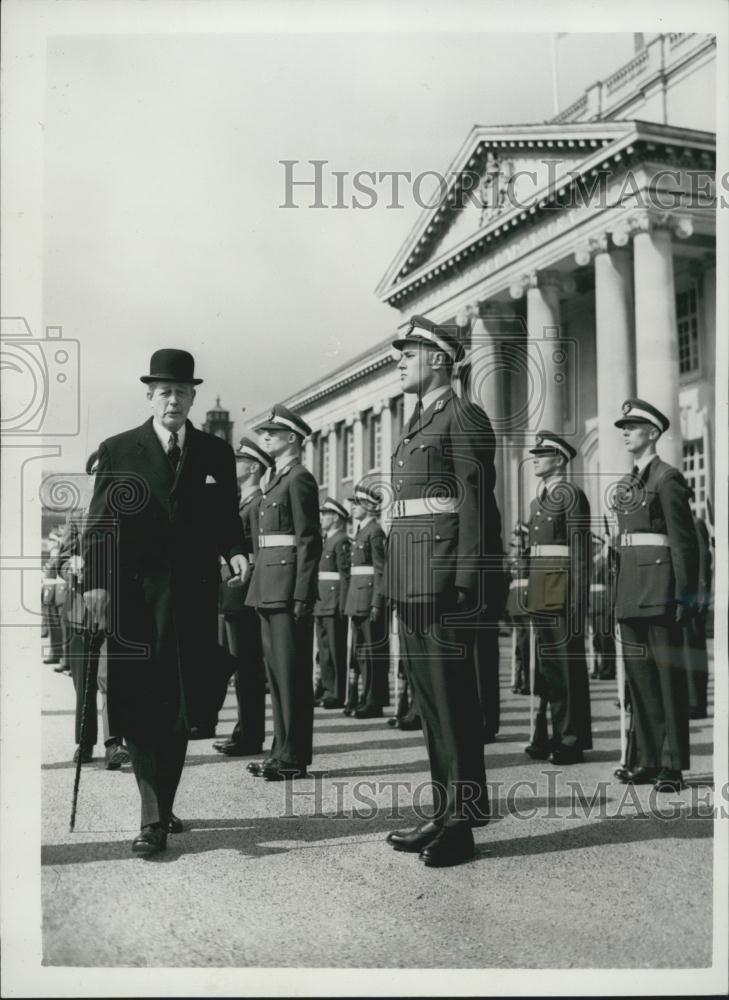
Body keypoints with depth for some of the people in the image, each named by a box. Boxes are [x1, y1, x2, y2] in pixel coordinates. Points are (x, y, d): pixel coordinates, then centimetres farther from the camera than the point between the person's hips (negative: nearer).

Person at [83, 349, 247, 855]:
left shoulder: (216, 453, 10)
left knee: (180, 704, 5)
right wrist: (95, 582, -11)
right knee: (140, 703, -5)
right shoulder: (117, 450, 4)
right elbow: (99, 525, 0)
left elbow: (227, 519, 12)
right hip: (134, 594, -2)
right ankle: (154, 816, -4)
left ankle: (162, 806, 18)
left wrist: (235, 551, -9)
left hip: (194, 595, 2)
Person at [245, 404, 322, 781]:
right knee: (277, 672, 13)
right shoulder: (276, 480, 19)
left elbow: (309, 541, -15)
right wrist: (258, 586, 17)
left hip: (288, 589, -10)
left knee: (292, 674, -4)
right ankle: (282, 751, 21)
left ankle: (294, 758, 2)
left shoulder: (299, 480, -9)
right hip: (269, 589, 10)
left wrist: (301, 596, -20)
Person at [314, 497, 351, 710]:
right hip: (321, 604, 9)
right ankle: (328, 690, 18)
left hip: (334, 605, -9)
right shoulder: (326, 541, 19)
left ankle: (338, 694, -2)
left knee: (336, 651, -5)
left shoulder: (342, 541, -9)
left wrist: (342, 606, -19)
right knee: (324, 650, 11)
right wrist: (316, 602, 17)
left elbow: (346, 575, -15)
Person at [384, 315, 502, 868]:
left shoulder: (464, 418, -6)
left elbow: (475, 503, -13)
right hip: (410, 581, 9)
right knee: (429, 697, 12)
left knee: (453, 696, -4)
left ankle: (462, 822, 4)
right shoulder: (418, 423, 21)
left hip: (444, 575, -9)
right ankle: (445, 813, 20)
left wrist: (466, 580, -19)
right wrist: (398, 580, 18)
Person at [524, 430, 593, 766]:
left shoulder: (571, 494, -6)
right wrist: (530, 592, 16)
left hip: (562, 589, -8)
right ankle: (547, 736, 17)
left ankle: (571, 740, 3)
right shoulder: (538, 501, 19)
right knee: (545, 665, 10)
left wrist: (577, 596, -18)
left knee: (566, 663, -4)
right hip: (540, 593, 8)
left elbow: (581, 548, -13)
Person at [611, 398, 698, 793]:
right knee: (639, 675, 10)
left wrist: (684, 594, -16)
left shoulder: (667, 478, -6)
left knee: (669, 673, -3)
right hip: (631, 589, 8)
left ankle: (673, 765, 1)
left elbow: (684, 540, -11)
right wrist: (619, 595, 16)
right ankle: (649, 759, 18)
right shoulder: (626, 484, 17)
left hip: (660, 590, -8)